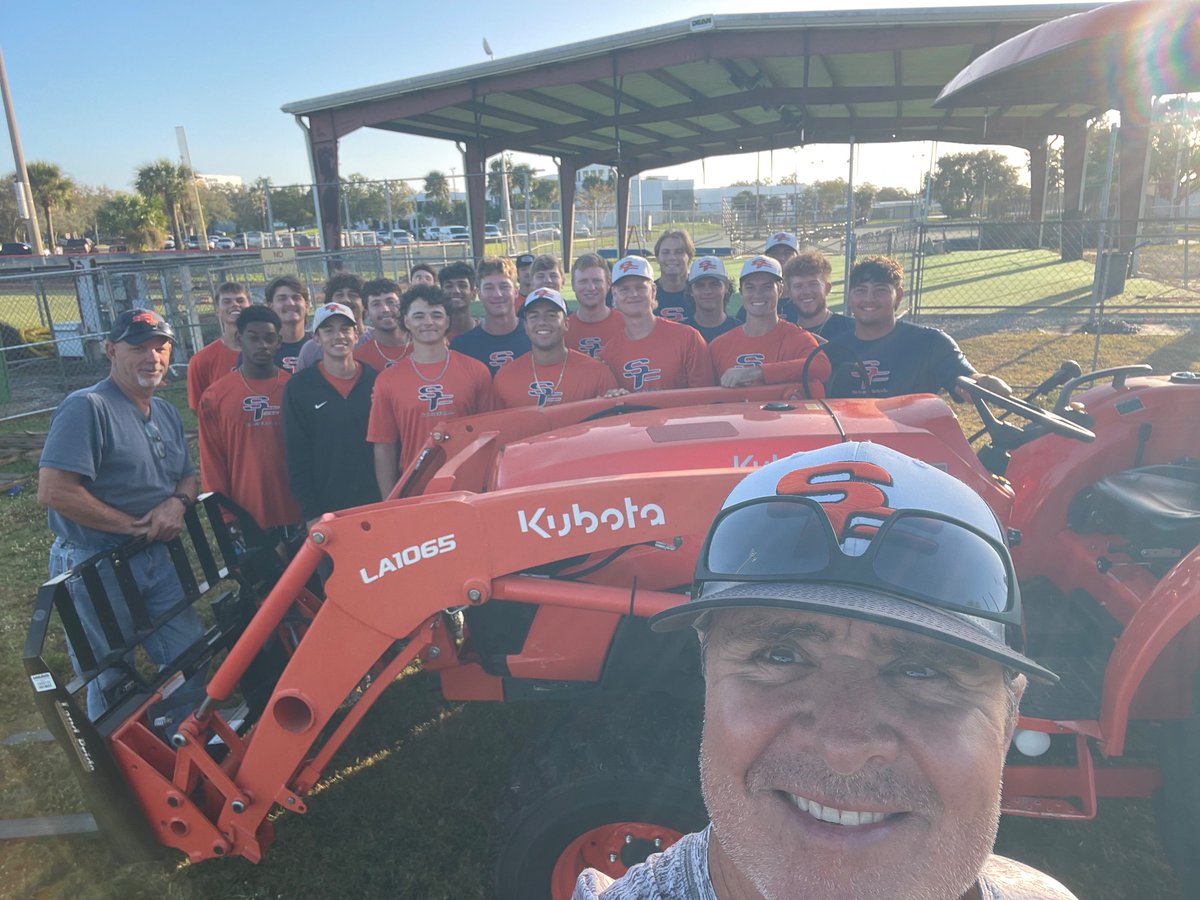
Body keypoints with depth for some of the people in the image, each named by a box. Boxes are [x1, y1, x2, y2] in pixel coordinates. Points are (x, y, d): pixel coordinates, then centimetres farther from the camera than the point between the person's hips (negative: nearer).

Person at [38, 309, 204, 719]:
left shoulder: (166, 413, 9)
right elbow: (53, 492, -25)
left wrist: (178, 502, -7)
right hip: (96, 567, -7)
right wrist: (133, 524, -18)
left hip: (156, 558, 7)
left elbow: (188, 477, 18)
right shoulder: (87, 408, -17)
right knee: (111, 683, 9)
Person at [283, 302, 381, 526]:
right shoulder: (298, 388, -1)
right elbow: (297, 456, -2)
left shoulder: (376, 381, 2)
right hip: (326, 510, -1)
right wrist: (311, 513, -6)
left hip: (377, 504, 1)